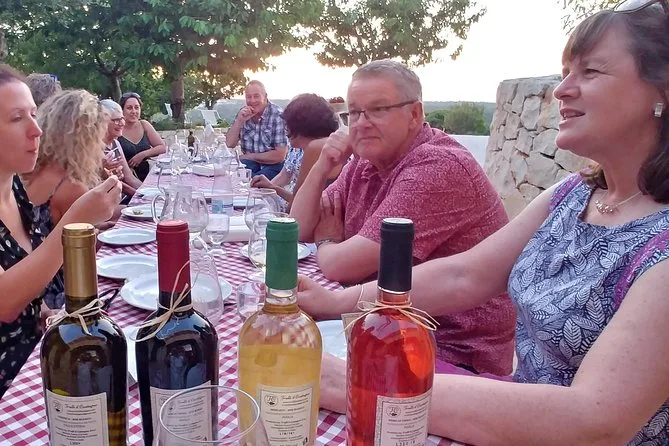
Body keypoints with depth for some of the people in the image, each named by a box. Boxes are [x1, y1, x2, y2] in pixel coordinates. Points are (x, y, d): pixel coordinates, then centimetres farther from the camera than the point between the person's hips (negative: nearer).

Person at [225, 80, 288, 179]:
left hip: (273, 165, -4)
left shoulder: (278, 115, -14)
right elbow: (230, 144, 5)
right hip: (249, 164, 4)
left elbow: (280, 156, -18)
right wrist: (239, 121, -9)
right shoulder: (244, 113, 5)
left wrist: (249, 156, -8)